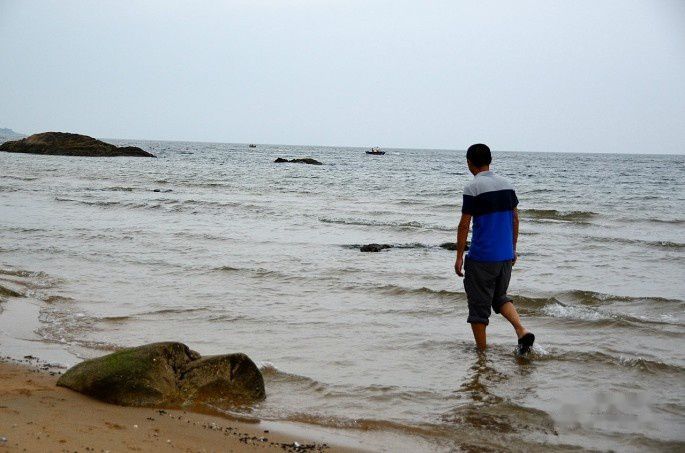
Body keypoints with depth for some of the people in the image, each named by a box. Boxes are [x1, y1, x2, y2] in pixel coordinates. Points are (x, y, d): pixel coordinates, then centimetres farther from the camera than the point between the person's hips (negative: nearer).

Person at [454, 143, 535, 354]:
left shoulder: (473, 188, -12)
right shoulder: (506, 184, 8)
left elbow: (464, 225, -12)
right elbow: (515, 219, 13)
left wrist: (459, 257, -6)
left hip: (482, 257, -6)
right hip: (506, 255, 6)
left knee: (479, 305, 6)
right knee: (500, 297, 22)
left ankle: (482, 352, 12)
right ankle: (522, 331, 2)